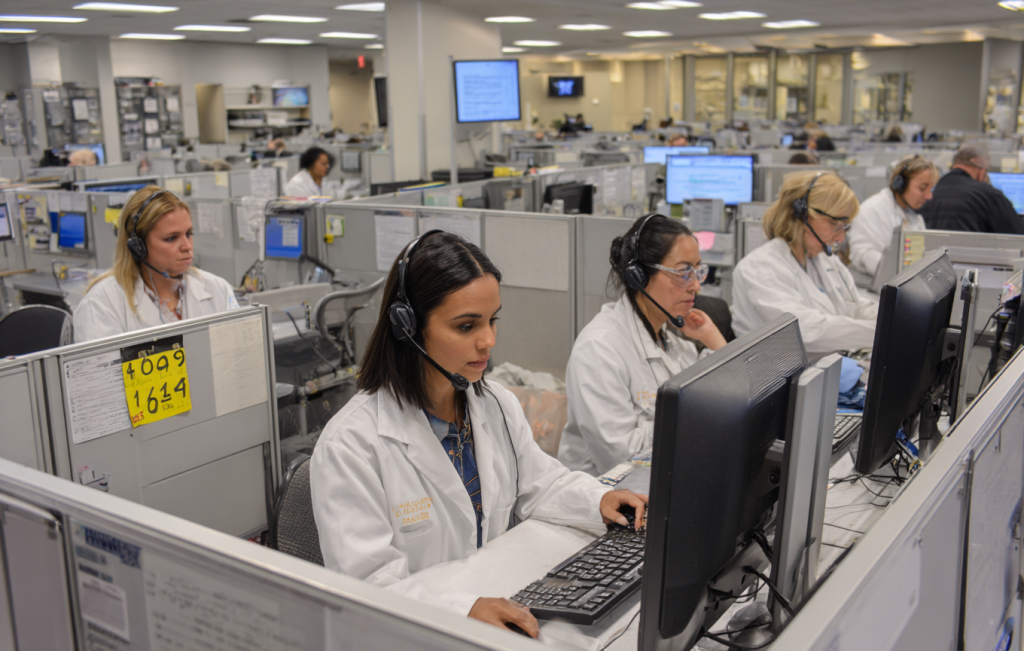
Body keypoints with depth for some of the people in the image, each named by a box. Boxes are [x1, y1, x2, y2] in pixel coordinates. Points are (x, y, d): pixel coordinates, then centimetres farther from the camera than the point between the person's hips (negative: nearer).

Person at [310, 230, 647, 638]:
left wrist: (598, 501, -1)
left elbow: (537, 482, 17)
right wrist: (464, 609, -34)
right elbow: (367, 583, -21)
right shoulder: (349, 446, -18)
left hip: (497, 608, 5)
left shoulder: (498, 406, 5)